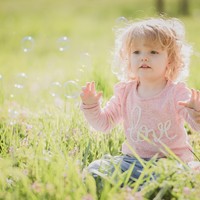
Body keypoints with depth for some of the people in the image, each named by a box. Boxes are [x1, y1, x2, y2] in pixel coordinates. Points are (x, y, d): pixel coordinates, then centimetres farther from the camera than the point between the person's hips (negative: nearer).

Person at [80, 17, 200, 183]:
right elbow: (104, 123, 14)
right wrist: (91, 107, -5)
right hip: (132, 160, 4)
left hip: (171, 161, -4)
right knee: (95, 169, -13)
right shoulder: (125, 92, 6)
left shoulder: (177, 93, -7)